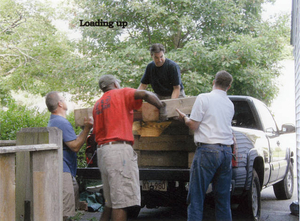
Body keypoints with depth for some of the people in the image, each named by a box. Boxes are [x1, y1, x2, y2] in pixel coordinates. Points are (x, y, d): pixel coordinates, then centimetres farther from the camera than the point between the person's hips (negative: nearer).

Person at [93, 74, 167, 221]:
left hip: (102, 150, 8)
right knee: (121, 203, -9)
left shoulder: (97, 104, 22)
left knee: (110, 202, 15)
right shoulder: (121, 93, 4)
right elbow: (146, 95, -11)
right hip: (119, 149, -8)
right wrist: (161, 108, 1)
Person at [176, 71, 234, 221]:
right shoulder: (230, 104, 16)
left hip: (208, 149, -6)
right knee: (223, 198, 11)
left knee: (196, 197, -4)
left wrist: (184, 117, 15)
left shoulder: (203, 98, -2)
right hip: (226, 151, 6)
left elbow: (193, 125, -3)